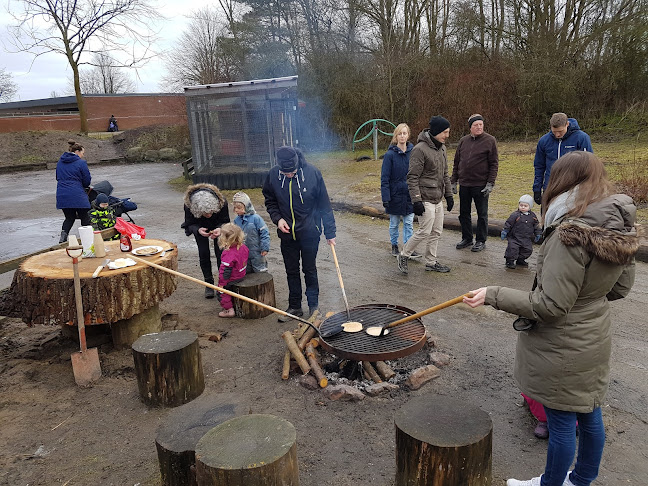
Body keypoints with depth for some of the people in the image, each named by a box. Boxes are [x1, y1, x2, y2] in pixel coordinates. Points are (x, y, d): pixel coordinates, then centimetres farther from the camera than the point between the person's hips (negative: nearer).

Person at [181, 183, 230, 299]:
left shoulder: (222, 202, -39)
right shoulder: (189, 205, -39)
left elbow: (225, 222, -21)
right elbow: (190, 224, -22)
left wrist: (220, 229, -44)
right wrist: (198, 230, -45)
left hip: (217, 226, 0)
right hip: (200, 227, 0)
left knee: (220, 252, -6)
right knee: (204, 254, -4)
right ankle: (209, 284, 10)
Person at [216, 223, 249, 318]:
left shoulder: (228, 254, -32)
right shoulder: (243, 247, -8)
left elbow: (225, 271, -27)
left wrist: (221, 283, -18)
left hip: (232, 278, -8)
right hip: (241, 274, 8)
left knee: (222, 292, 11)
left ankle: (229, 309, 12)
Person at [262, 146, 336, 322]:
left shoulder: (312, 173, -16)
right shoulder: (273, 175, -9)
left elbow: (324, 205, -8)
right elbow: (270, 200, 8)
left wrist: (330, 233, -5)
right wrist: (277, 218, -10)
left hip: (310, 233, -2)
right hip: (287, 233, 2)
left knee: (310, 270, 10)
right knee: (292, 271, 13)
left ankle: (313, 306, 27)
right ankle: (294, 307, 28)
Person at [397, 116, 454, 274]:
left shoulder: (442, 148, 13)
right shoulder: (420, 149, -15)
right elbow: (412, 177, -17)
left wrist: (449, 195, 19)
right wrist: (416, 200, -21)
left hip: (438, 199, 9)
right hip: (425, 200, -9)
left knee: (436, 232, 12)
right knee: (425, 231, -7)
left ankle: (431, 262, 24)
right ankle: (403, 256, 11)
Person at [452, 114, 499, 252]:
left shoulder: (490, 140, -4)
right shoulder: (463, 141, 8)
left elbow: (494, 164, -6)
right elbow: (456, 162, 13)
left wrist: (490, 183, -13)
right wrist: (454, 181, 9)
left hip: (481, 185, -4)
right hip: (464, 184, 5)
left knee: (482, 214, 6)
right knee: (464, 213, 12)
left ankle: (481, 241, 17)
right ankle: (467, 238, 26)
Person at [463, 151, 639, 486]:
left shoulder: (570, 235, -28)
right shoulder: (619, 228, -2)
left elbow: (551, 306, -26)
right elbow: (621, 287, 8)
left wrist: (493, 296, -21)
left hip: (562, 349, -8)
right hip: (594, 340, 9)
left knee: (561, 422, 11)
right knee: (589, 415, 24)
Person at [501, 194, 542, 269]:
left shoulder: (532, 216, 4)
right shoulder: (515, 215, -11)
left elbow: (537, 226, 15)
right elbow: (508, 224, -7)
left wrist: (538, 234, 15)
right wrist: (504, 232, -9)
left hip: (527, 239, 5)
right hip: (514, 238, -4)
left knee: (528, 250, 8)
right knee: (512, 248, -17)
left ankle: (520, 260, 29)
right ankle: (510, 261, 0)